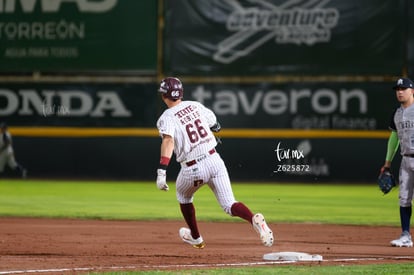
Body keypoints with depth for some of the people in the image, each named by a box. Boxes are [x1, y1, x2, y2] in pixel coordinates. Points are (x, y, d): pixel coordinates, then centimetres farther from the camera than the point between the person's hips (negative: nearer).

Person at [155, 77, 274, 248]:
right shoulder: (195, 105, 9)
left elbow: (168, 140, -27)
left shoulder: (167, 118, -7)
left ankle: (195, 237, 41)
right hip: (214, 160, 3)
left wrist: (161, 171, -36)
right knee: (229, 205, 2)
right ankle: (254, 220, -29)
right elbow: (214, 124, 25)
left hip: (192, 169, -3)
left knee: (183, 196, 29)